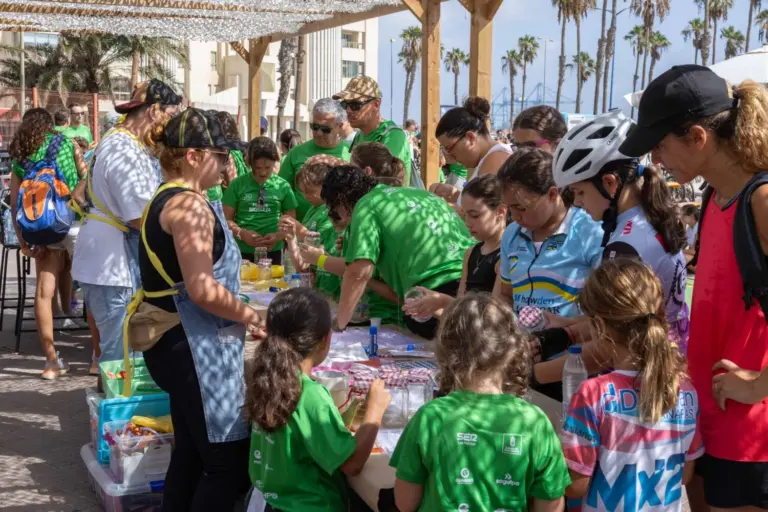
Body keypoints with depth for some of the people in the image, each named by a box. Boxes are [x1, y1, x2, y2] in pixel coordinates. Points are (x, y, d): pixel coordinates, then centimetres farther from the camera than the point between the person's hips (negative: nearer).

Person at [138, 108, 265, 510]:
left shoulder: (166, 200, 15)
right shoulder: (189, 205, -17)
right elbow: (203, 290, -25)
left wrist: (239, 317, 15)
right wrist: (252, 317, -10)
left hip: (179, 343, 11)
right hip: (195, 348, -11)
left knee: (190, 454, 19)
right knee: (229, 464, -4)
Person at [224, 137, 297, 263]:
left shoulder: (282, 186, 1)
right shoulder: (237, 185, -2)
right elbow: (226, 219, 0)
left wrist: (278, 236, -13)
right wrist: (241, 233, -18)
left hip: (272, 252, 1)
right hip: (242, 252, -1)